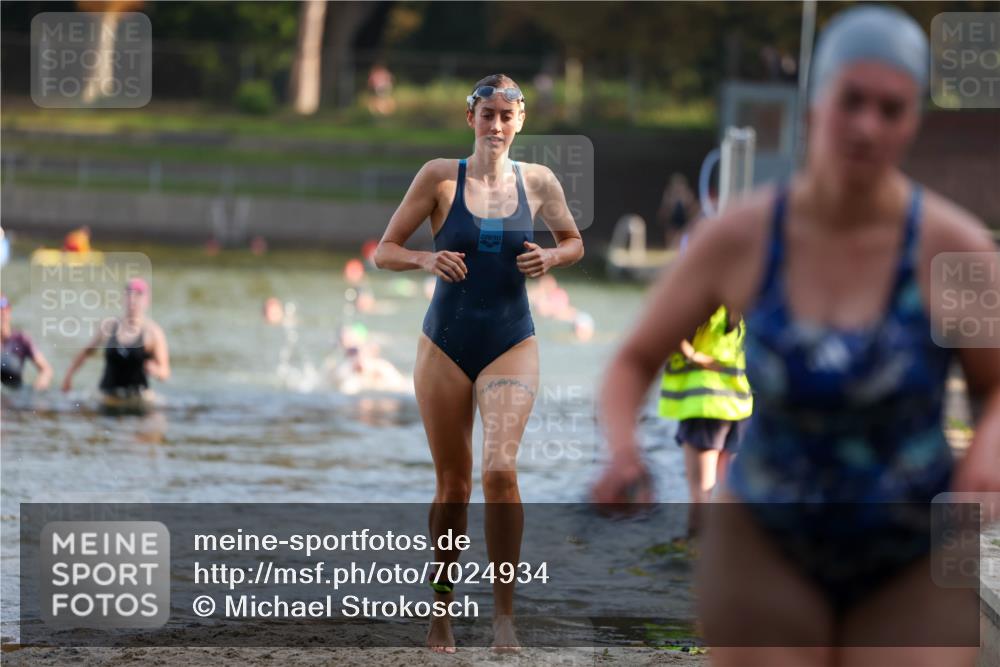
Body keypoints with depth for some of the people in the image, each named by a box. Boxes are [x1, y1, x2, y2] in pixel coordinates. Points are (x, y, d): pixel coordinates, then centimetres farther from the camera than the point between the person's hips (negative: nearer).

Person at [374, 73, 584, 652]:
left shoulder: (538, 181, 2)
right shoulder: (441, 177, -2)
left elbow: (574, 242, 18)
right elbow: (385, 251, 1)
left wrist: (552, 258, -5)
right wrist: (425, 260, -19)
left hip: (512, 345, 0)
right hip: (446, 344, 0)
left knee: (500, 468, -20)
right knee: (453, 484, 5)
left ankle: (505, 615, -15)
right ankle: (442, 611, 22)